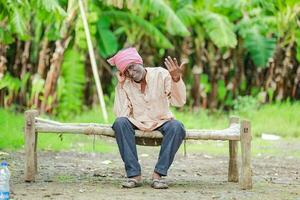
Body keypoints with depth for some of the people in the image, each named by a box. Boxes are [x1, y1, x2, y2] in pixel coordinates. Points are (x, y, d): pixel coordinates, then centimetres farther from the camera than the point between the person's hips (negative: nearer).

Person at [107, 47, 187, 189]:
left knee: (177, 127, -34)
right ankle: (134, 175, -31)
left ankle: (158, 174, -29)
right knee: (120, 123, -31)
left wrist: (176, 78, -36)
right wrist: (121, 86, -19)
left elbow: (179, 102, -20)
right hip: (137, 123, 1)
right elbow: (121, 115, -16)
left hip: (161, 122, -1)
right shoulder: (124, 84, -6)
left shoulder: (161, 75, -10)